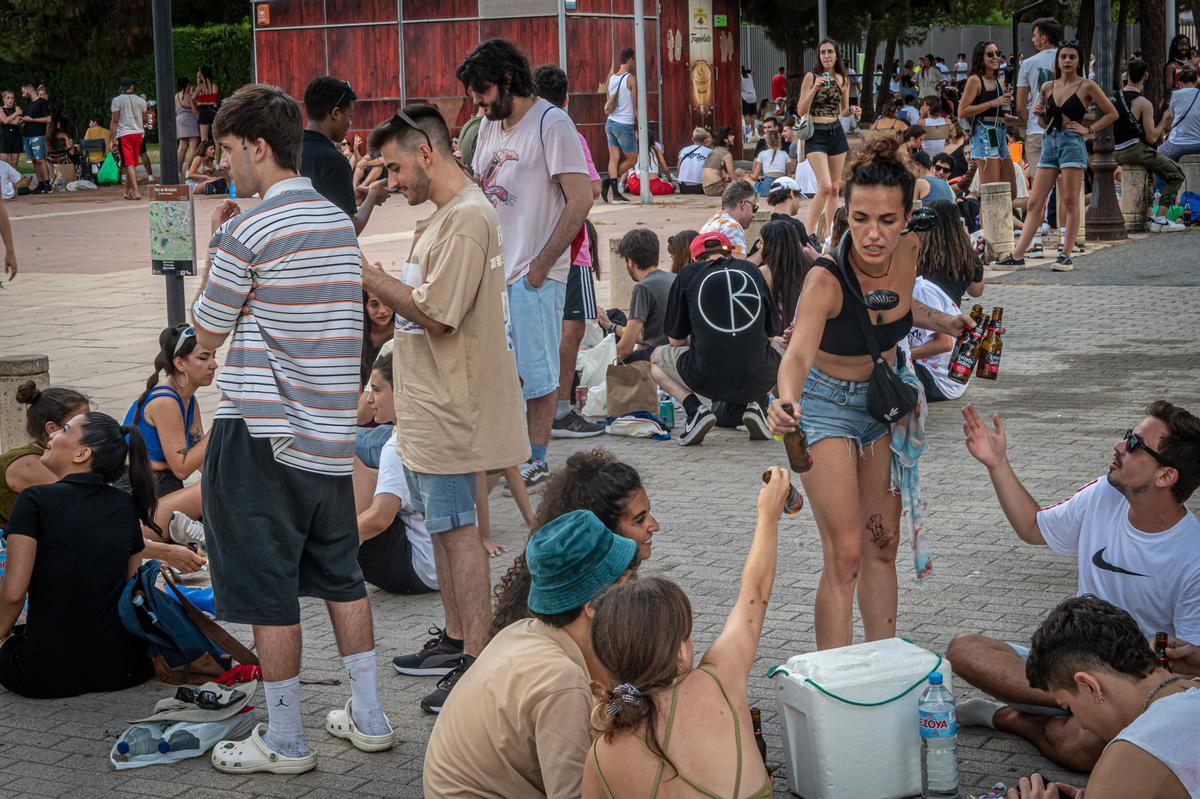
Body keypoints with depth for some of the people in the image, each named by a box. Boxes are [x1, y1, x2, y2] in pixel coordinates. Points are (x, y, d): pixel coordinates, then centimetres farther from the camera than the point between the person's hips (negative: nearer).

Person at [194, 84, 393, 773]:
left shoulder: (249, 232, -15)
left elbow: (207, 335, -4)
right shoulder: (340, 221, 9)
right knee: (341, 573, 17)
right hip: (331, 430, 8)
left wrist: (218, 250, 4)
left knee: (269, 590, 1)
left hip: (264, 433, -8)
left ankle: (285, 741, 9)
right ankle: (368, 717, 23)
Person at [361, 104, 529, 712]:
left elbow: (435, 315, -23)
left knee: (456, 527, -6)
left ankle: (478, 661, -1)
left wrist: (369, 278, -16)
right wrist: (379, 283, 4)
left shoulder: (467, 218, -19)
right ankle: (457, 642, 27)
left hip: (448, 407, -10)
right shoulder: (446, 214, 15)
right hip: (427, 404, 10)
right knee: (442, 524, 17)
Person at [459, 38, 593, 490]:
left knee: (537, 371, 0)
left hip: (535, 273, -8)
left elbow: (580, 201, -16)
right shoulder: (489, 125, 13)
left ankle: (537, 461, 10)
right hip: (492, 268, 8)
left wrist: (542, 264, -16)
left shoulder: (550, 123, -11)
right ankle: (505, 452, 23)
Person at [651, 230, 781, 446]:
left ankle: (695, 410, 4)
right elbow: (772, 333, 19)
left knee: (657, 358, 29)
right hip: (758, 381, 2)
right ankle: (756, 405, 10)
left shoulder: (688, 275, 8)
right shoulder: (752, 270, 13)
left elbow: (676, 341, 14)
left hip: (707, 380, -2)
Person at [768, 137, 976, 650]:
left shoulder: (907, 252, -13)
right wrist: (786, 401, -66)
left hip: (883, 400, 6)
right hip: (827, 405, -6)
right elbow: (798, 353, -48)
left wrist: (942, 321, -1)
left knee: (883, 545, 13)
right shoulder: (826, 280, -31)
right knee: (845, 553, -14)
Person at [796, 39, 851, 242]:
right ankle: (808, 231, -10)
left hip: (836, 133, 5)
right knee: (825, 186, -17)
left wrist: (852, 111, -4)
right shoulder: (811, 77, -5)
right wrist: (814, 89, -20)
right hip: (816, 134, -5)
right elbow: (801, 111, -9)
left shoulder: (842, 80, 8)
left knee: (835, 187, 7)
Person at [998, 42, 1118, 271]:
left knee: (1070, 202, -5)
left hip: (1072, 143, -5)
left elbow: (1112, 113, 4)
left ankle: (1066, 255, 0)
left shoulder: (1087, 86, 0)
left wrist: (1089, 129, -4)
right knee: (1034, 203, 1)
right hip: (1049, 142, 5)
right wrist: (1040, 113, 3)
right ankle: (1018, 255, 0)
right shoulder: (1048, 87, 13)